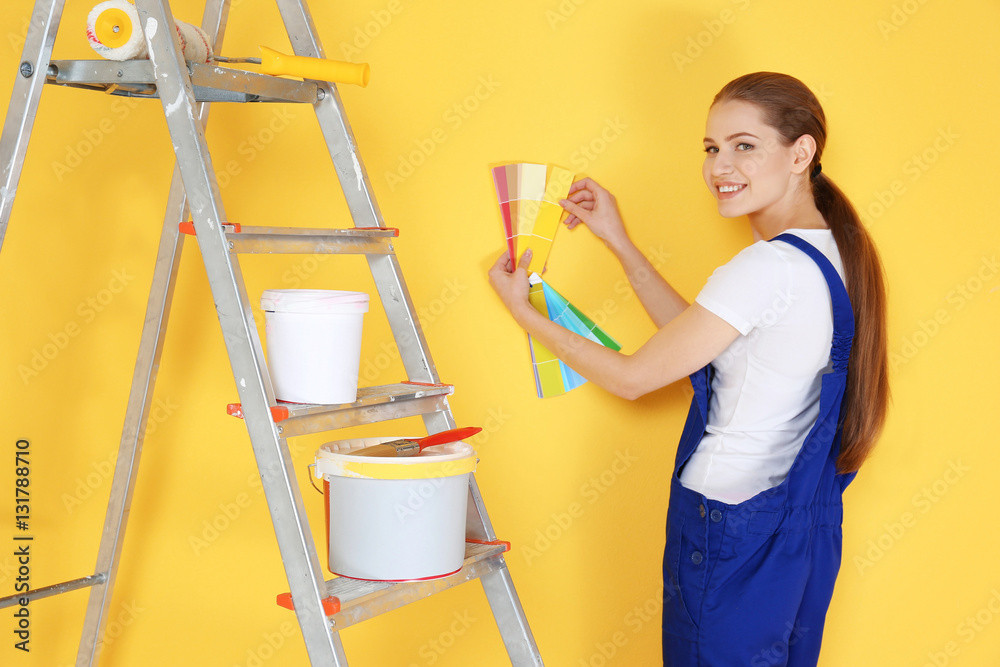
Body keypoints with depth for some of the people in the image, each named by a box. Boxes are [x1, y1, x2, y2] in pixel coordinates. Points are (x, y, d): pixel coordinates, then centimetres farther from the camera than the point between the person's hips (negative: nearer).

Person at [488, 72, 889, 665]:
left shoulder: (770, 268, -24)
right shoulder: (831, 249, 4)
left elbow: (632, 377, -17)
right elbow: (697, 338, 12)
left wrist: (522, 309, -6)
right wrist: (620, 242, 10)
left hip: (731, 530, -9)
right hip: (798, 523, 9)